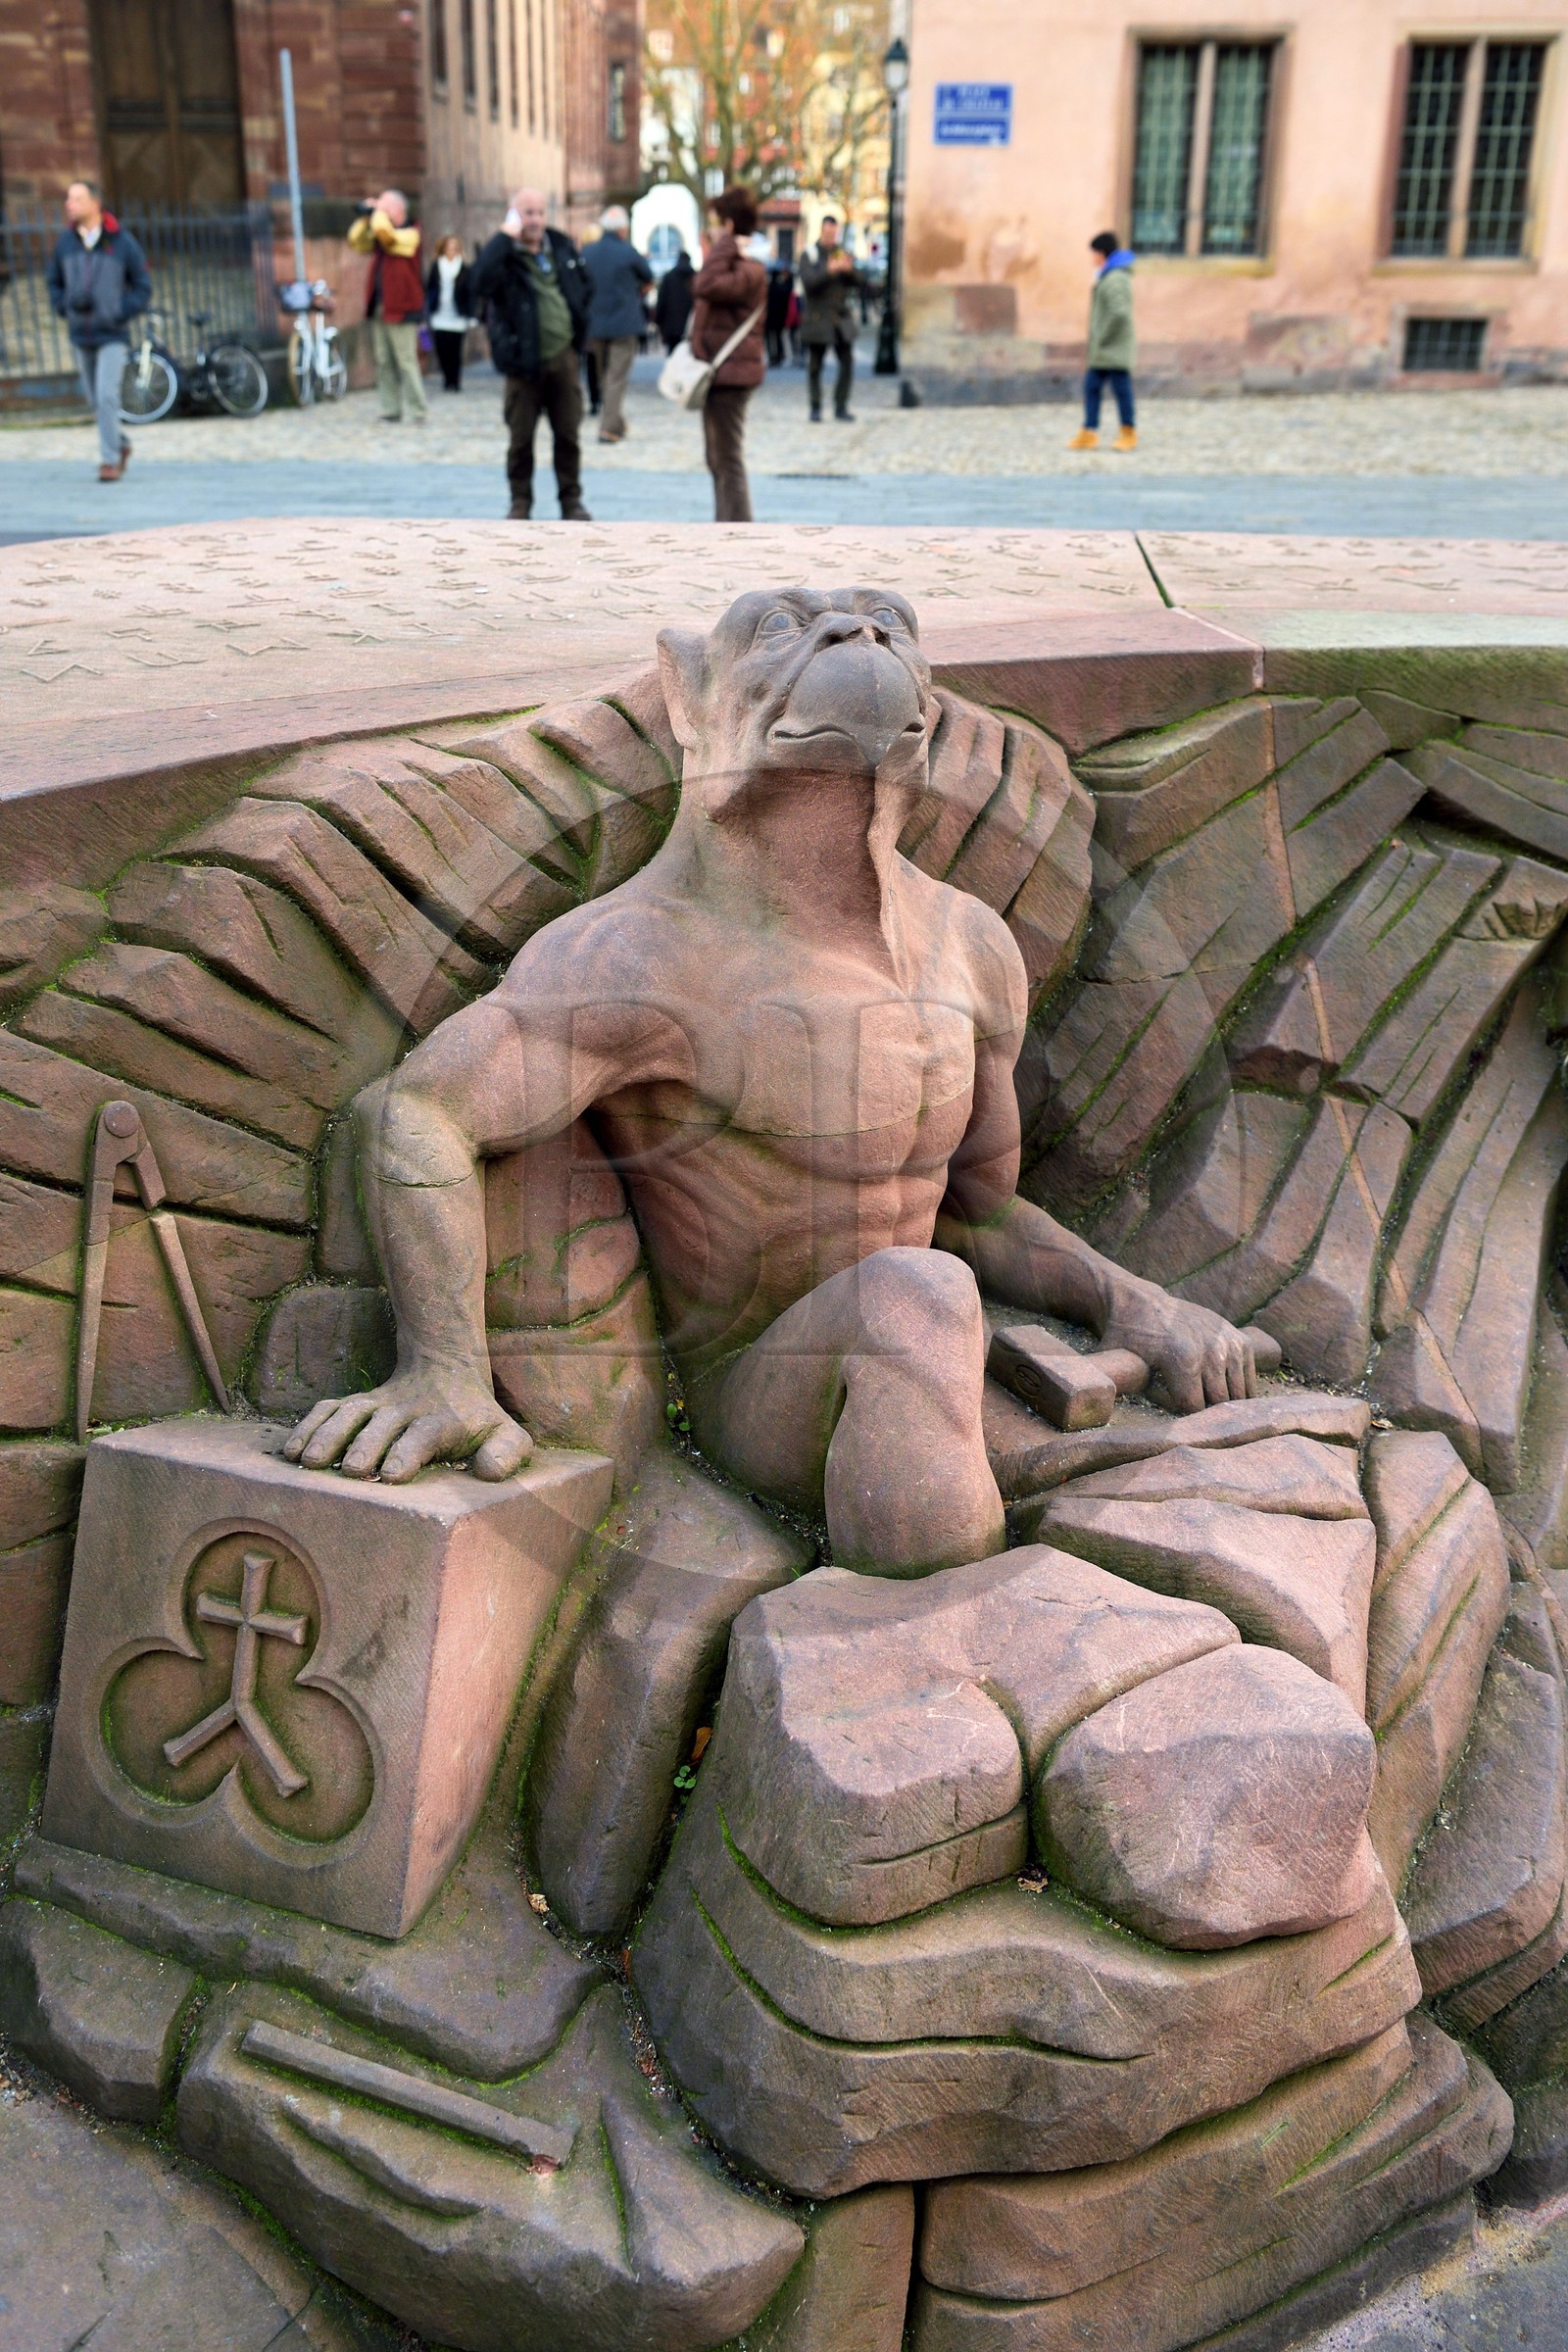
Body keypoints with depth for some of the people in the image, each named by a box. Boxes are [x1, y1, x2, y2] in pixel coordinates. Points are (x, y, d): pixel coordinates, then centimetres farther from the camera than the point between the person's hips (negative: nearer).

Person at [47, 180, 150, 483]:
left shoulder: (122, 242, -7)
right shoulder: (64, 241, 2)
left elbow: (143, 287, 0)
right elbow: (55, 282, 15)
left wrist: (121, 316, -9)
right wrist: (64, 309, 0)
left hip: (112, 336, -4)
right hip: (80, 336, 4)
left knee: (106, 396, -14)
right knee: (95, 400, 11)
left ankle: (109, 460, -7)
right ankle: (120, 443, 32)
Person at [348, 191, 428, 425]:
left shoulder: (410, 234, -6)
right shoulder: (380, 235, 17)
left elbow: (384, 231, -23)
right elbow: (356, 240, 18)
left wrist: (379, 211, -7)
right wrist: (365, 217, 9)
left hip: (400, 309, -8)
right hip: (378, 308, 8)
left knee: (406, 361, -8)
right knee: (383, 362, 7)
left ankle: (417, 412, -4)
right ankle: (391, 410, 11)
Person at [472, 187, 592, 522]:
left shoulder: (561, 246, 8)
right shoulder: (505, 255, -8)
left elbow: (581, 289, 22)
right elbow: (482, 280, -30)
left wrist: (580, 330, 13)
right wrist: (506, 235, -26)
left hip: (563, 356, 4)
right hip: (524, 361, -4)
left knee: (568, 434, 7)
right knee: (520, 438, 3)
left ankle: (571, 500, 17)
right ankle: (520, 502, 15)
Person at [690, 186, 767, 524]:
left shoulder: (749, 269, -15)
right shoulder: (732, 262, 18)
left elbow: (708, 286, -32)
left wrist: (722, 244, -23)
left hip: (731, 373, -11)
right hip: (718, 372, 11)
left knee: (729, 460, -9)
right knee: (717, 460, 17)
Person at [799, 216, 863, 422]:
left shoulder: (844, 254, 13)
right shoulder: (810, 255, 1)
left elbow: (857, 282, 5)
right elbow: (808, 282, -13)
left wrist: (849, 269, -15)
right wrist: (830, 270, -24)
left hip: (842, 319, 3)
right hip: (818, 318, -3)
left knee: (847, 363, -5)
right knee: (815, 366, 1)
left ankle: (841, 407, 3)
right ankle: (815, 409, 10)